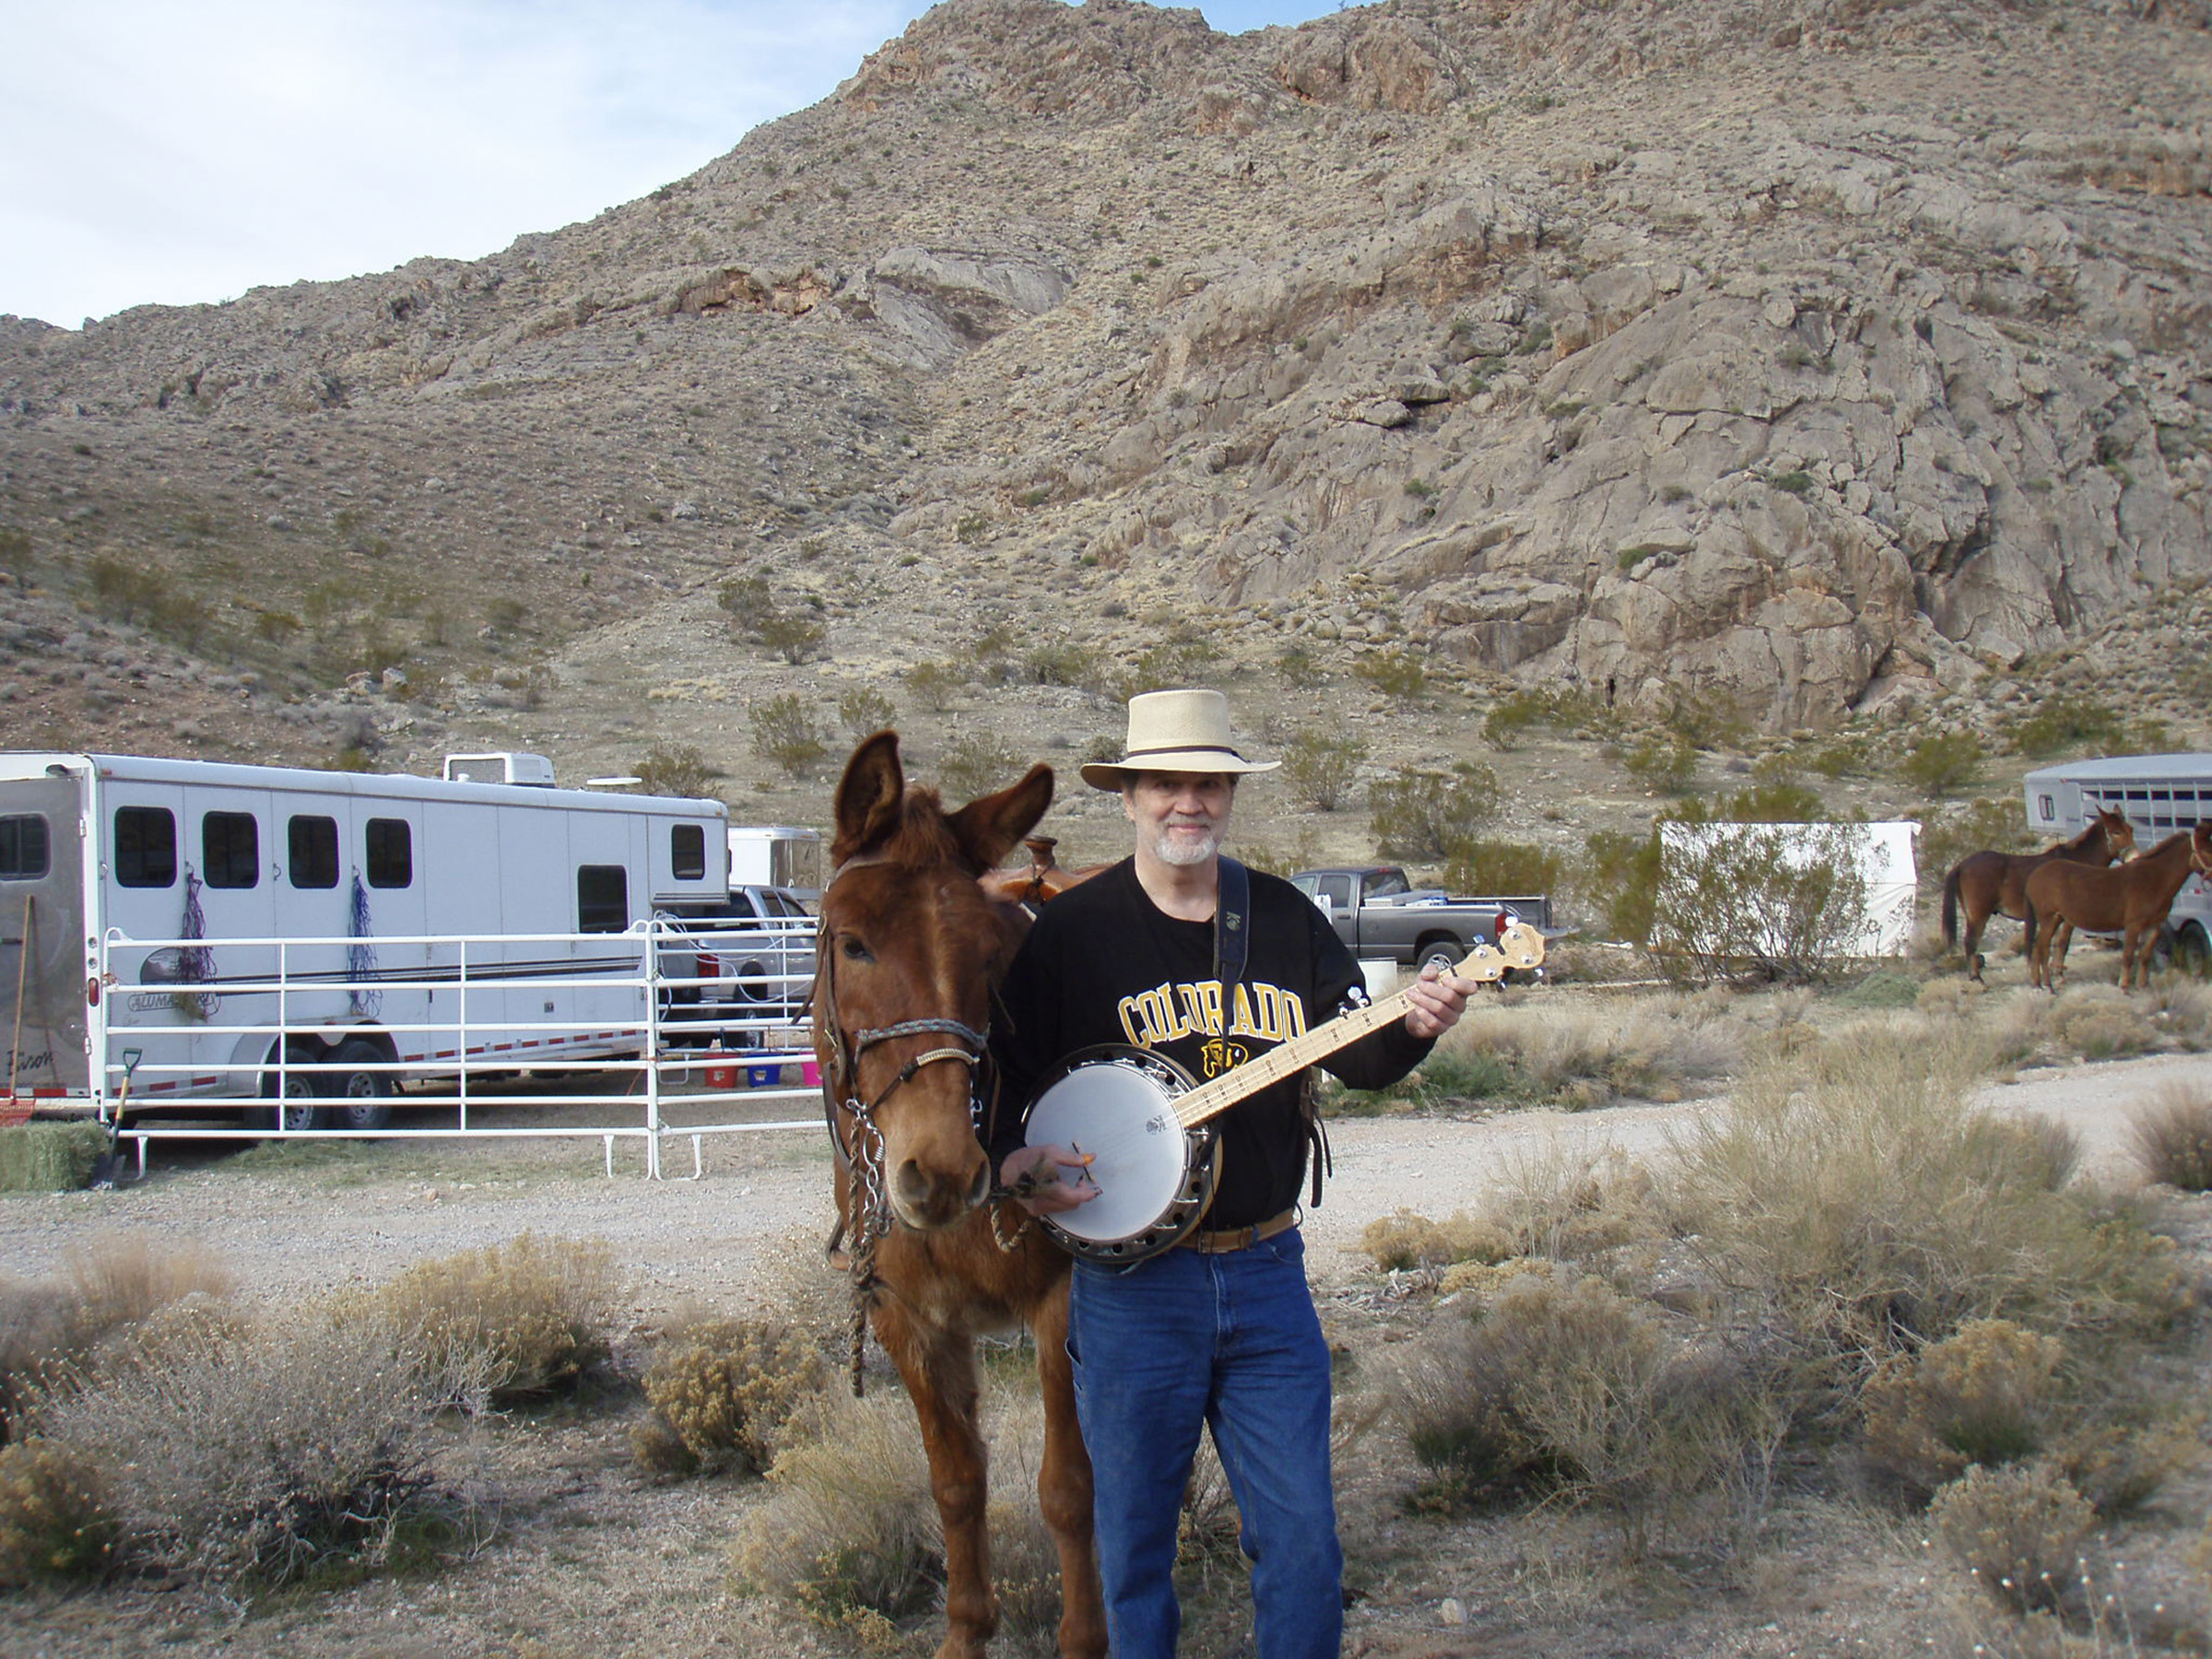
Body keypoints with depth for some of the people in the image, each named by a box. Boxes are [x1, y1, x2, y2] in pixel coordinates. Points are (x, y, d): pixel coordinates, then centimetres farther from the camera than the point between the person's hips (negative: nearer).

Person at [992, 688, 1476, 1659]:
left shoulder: (1285, 919, 6)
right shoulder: (1071, 931, -4)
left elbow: (1357, 1057, 9)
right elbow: (1000, 1075, -4)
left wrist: (1412, 1028, -11)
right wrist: (1017, 1162, -23)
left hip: (1266, 1274, 3)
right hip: (1130, 1278, -3)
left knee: (1303, 1543, 7)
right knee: (1134, 1543, 9)